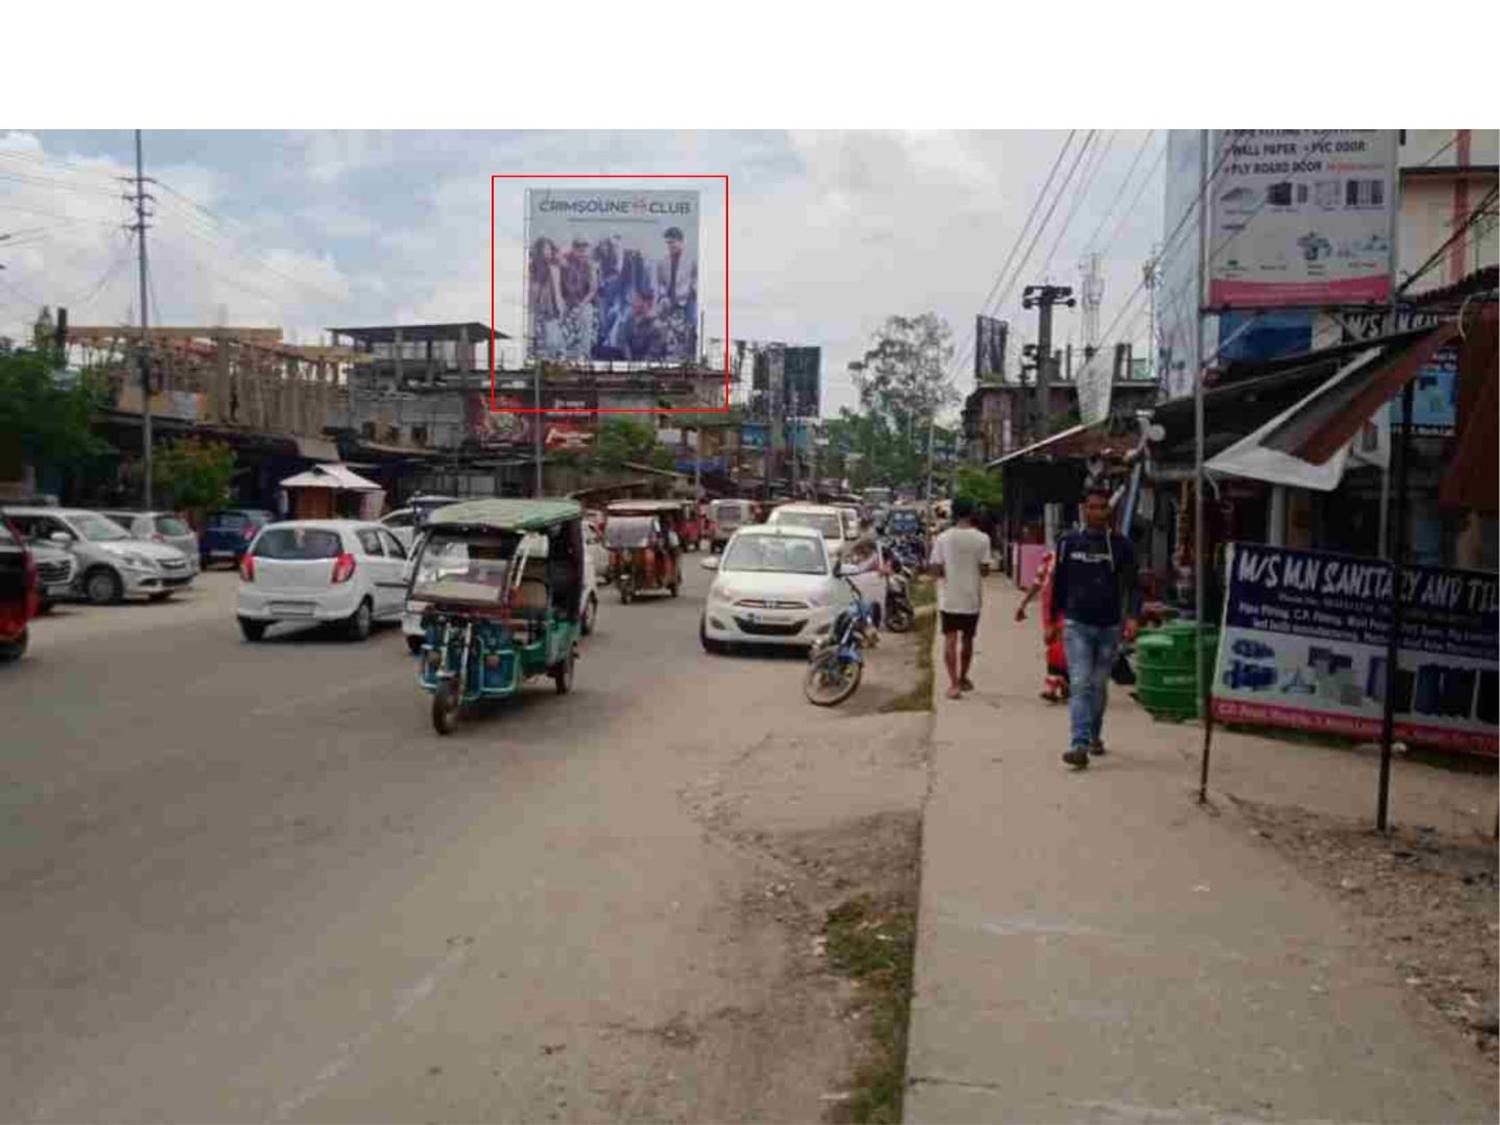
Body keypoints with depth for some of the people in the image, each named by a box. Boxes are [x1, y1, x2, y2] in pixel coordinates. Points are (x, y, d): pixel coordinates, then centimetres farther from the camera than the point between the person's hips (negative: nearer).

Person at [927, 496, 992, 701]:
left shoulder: (943, 538, -7)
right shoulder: (981, 539, -8)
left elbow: (935, 570, -7)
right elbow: (984, 570, -7)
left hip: (949, 597, -1)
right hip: (971, 597, 1)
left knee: (950, 640, 0)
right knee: (967, 639, 16)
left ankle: (954, 684, -11)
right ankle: (962, 679, 30)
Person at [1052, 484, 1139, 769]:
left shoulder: (1121, 545, 2)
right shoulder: (1068, 543, 3)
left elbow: (1132, 584, 1)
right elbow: (1059, 583, 10)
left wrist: (1131, 616, -14)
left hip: (1109, 627, 1)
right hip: (1077, 625, -1)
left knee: (1099, 685, 13)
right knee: (1080, 684, -11)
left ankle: (1094, 735, 33)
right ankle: (1079, 745, -17)